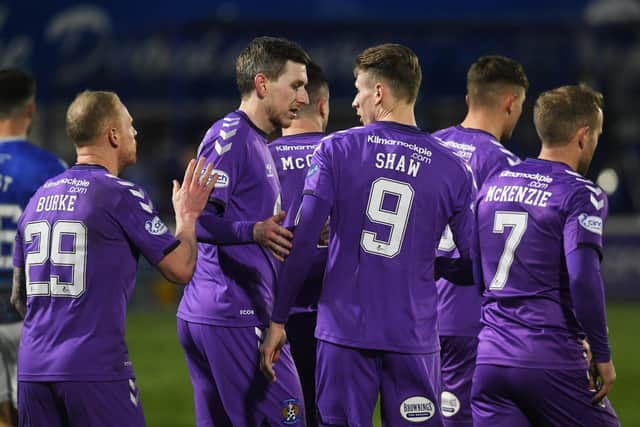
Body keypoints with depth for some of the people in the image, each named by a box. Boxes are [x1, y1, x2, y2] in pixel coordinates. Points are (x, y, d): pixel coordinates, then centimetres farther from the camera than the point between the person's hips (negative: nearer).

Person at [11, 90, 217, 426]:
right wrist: (187, 216, 16)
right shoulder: (122, 196, -6)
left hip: (32, 370, 6)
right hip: (96, 370, -6)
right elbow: (181, 269, -1)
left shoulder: (38, 198, 14)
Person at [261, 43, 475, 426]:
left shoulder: (337, 150, -2)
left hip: (345, 333, 0)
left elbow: (301, 242, -5)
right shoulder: (452, 168, 1)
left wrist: (278, 320, 1)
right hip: (414, 339, 0)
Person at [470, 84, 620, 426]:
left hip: (489, 359, 5)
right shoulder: (581, 194, -7)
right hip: (553, 362, -5)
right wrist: (602, 356, -10)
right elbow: (583, 278, -18)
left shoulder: (492, 184, 13)